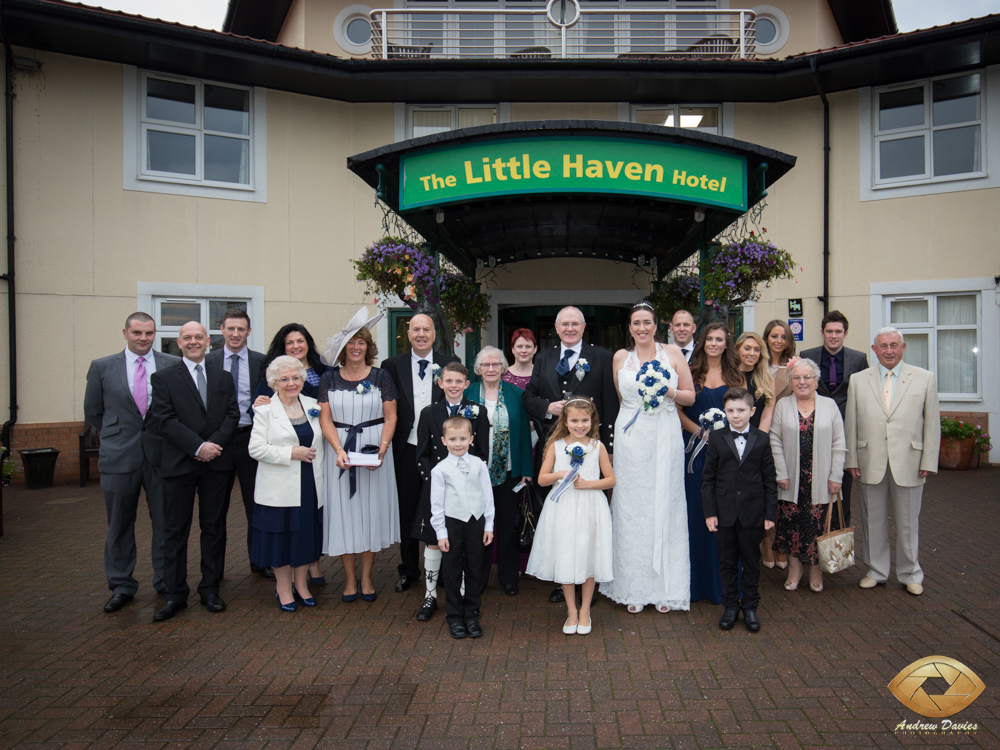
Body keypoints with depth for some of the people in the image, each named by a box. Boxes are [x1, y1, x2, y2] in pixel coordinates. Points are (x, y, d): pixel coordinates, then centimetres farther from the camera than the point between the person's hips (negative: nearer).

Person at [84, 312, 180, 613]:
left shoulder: (173, 365, 1)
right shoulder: (102, 367, 3)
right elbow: (93, 411, 11)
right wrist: (115, 437, 11)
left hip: (162, 455, 0)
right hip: (119, 457, 1)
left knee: (165, 522, 7)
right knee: (119, 525, 10)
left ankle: (166, 582, 22)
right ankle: (121, 586, 24)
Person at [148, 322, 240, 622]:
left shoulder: (223, 377, 12)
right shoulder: (163, 378, 2)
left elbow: (232, 414, 4)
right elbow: (165, 420, -8)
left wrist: (215, 444, -12)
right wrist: (198, 447, -16)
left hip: (216, 463, 3)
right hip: (179, 463, -2)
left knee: (214, 527, 8)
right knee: (176, 530, 4)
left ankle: (210, 589, 20)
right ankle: (175, 594, 14)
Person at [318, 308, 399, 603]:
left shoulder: (381, 376, 2)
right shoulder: (329, 379, 4)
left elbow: (390, 416, -1)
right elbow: (326, 418, -2)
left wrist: (382, 448, -16)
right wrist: (339, 450, -17)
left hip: (374, 449, 0)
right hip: (341, 450, 1)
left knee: (372, 507, 5)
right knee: (344, 509, 4)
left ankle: (366, 577, 18)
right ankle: (349, 578, 17)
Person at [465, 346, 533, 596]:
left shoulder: (516, 394, 2)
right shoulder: (468, 394, 2)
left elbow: (524, 431, 1)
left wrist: (527, 469, -3)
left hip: (509, 470, 0)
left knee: (507, 522, 9)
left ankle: (508, 576, 23)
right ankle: (479, 576, 23)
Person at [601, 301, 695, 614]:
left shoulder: (672, 353, 5)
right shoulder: (621, 357, 8)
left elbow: (690, 396, 6)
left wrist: (667, 391, -10)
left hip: (666, 438, 0)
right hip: (631, 439, 0)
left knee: (665, 505, 3)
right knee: (631, 508, 2)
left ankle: (664, 587, 14)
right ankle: (634, 588, 12)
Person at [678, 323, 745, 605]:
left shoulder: (735, 376, 9)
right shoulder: (691, 373, 5)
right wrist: (699, 431, -13)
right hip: (696, 450, -1)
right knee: (696, 512, 2)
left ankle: (723, 581, 16)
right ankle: (697, 581, 14)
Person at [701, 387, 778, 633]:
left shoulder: (761, 439, 0)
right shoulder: (716, 439, 0)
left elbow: (769, 480, 2)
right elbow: (708, 478, 0)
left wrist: (769, 513, -2)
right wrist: (709, 512, -6)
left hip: (752, 513, 0)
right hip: (725, 512, 0)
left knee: (752, 562, 11)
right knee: (727, 562, 10)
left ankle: (750, 607, 26)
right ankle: (730, 606, 25)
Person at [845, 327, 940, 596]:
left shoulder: (925, 378, 4)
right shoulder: (858, 380, 6)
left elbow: (932, 423, 2)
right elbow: (851, 423, 6)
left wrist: (929, 462, -3)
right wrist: (851, 460, 2)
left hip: (908, 463, -1)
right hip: (871, 463, 1)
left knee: (908, 523, 9)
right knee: (873, 521, 10)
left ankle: (910, 575, 26)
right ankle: (875, 572, 25)